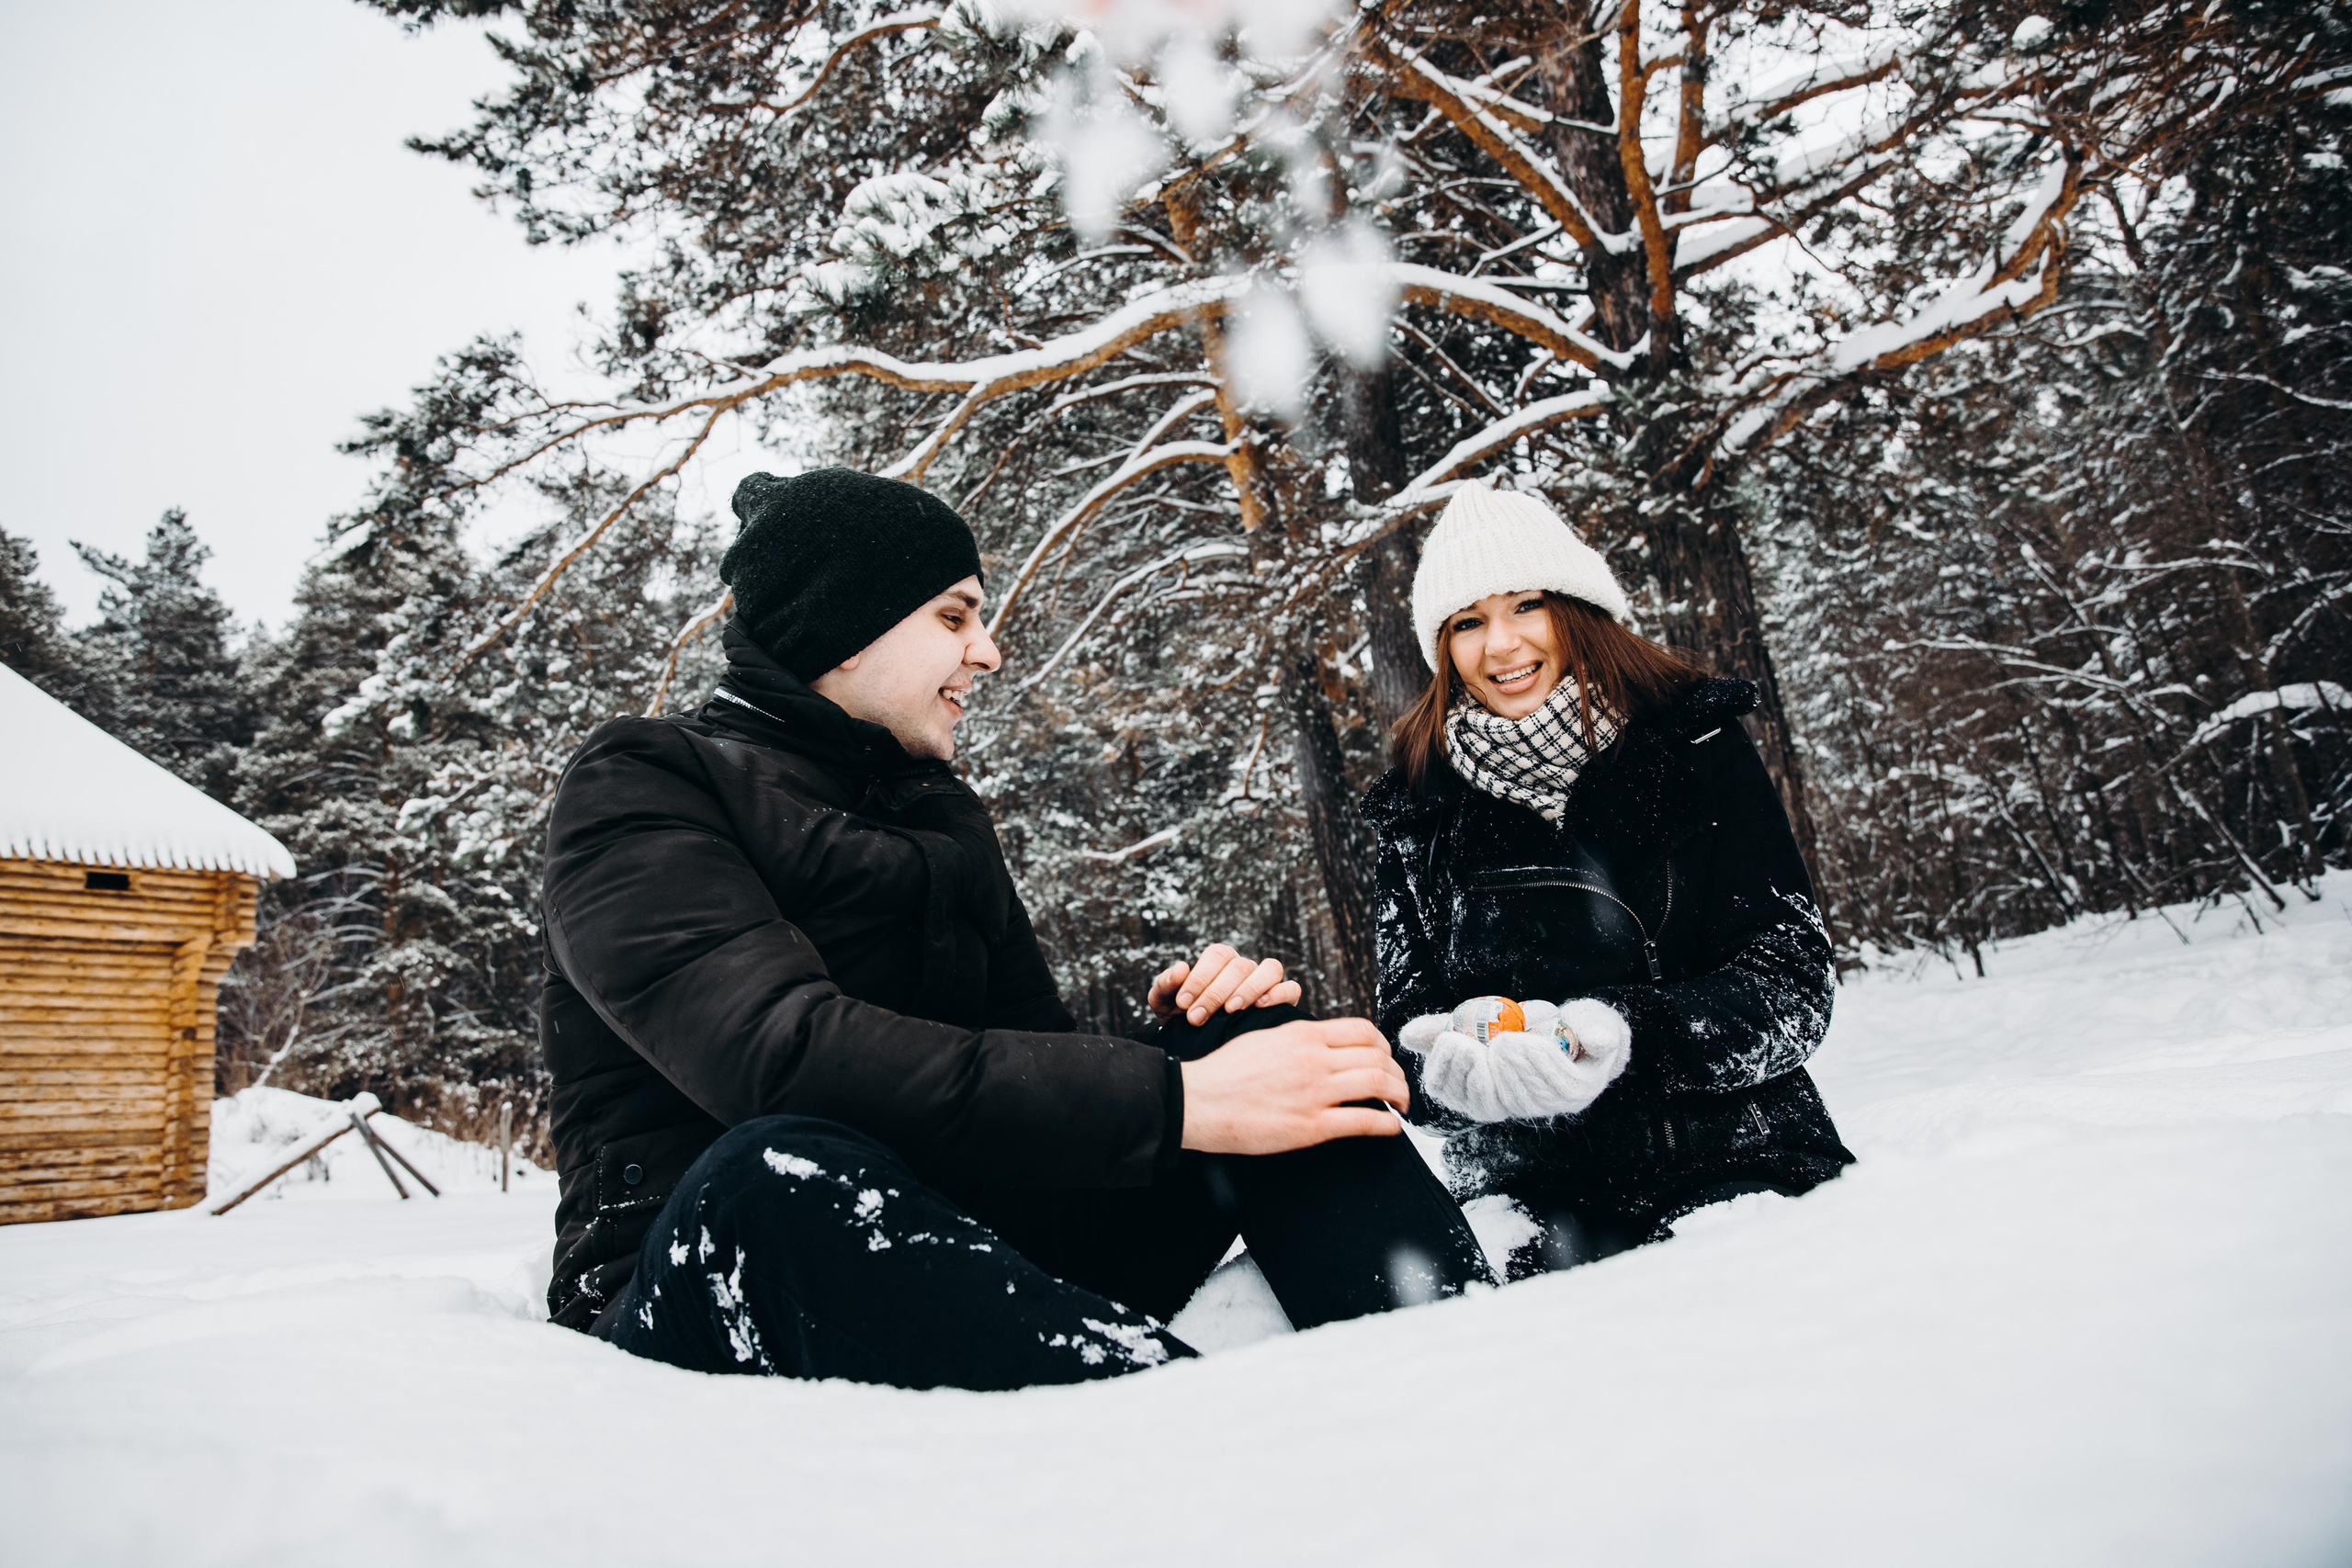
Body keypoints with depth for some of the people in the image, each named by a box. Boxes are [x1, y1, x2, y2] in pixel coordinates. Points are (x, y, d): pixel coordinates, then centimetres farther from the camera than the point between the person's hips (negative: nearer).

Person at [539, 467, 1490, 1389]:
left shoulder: (943, 816, 18)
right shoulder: (638, 787, -4)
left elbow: (1038, 1066, 12)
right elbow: (777, 1052, -23)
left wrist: (1187, 1045, -11)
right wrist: (1177, 1100, -26)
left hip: (953, 1257, 6)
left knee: (1256, 1034, -9)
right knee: (781, 1175, -39)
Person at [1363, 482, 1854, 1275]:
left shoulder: (1694, 744, 2)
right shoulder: (1416, 814, 7)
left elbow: (1791, 979, -4)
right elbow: (1406, 1018, 6)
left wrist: (1623, 1038, -23)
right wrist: (1448, 1064, -20)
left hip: (1728, 1164, 1)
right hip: (1529, 1193, 0)